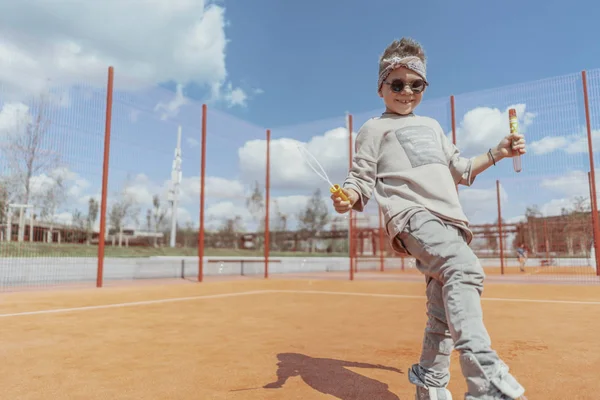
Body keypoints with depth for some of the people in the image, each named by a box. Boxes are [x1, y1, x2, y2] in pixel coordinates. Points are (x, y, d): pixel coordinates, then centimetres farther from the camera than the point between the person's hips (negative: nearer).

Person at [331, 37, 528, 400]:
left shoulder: (432, 126, 29)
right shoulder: (374, 129, 11)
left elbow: (460, 170, 34)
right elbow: (362, 181, 2)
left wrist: (496, 153, 22)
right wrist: (347, 197, -19)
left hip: (451, 222, 7)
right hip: (412, 216, -7)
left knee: (444, 312, 6)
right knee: (465, 267, -32)